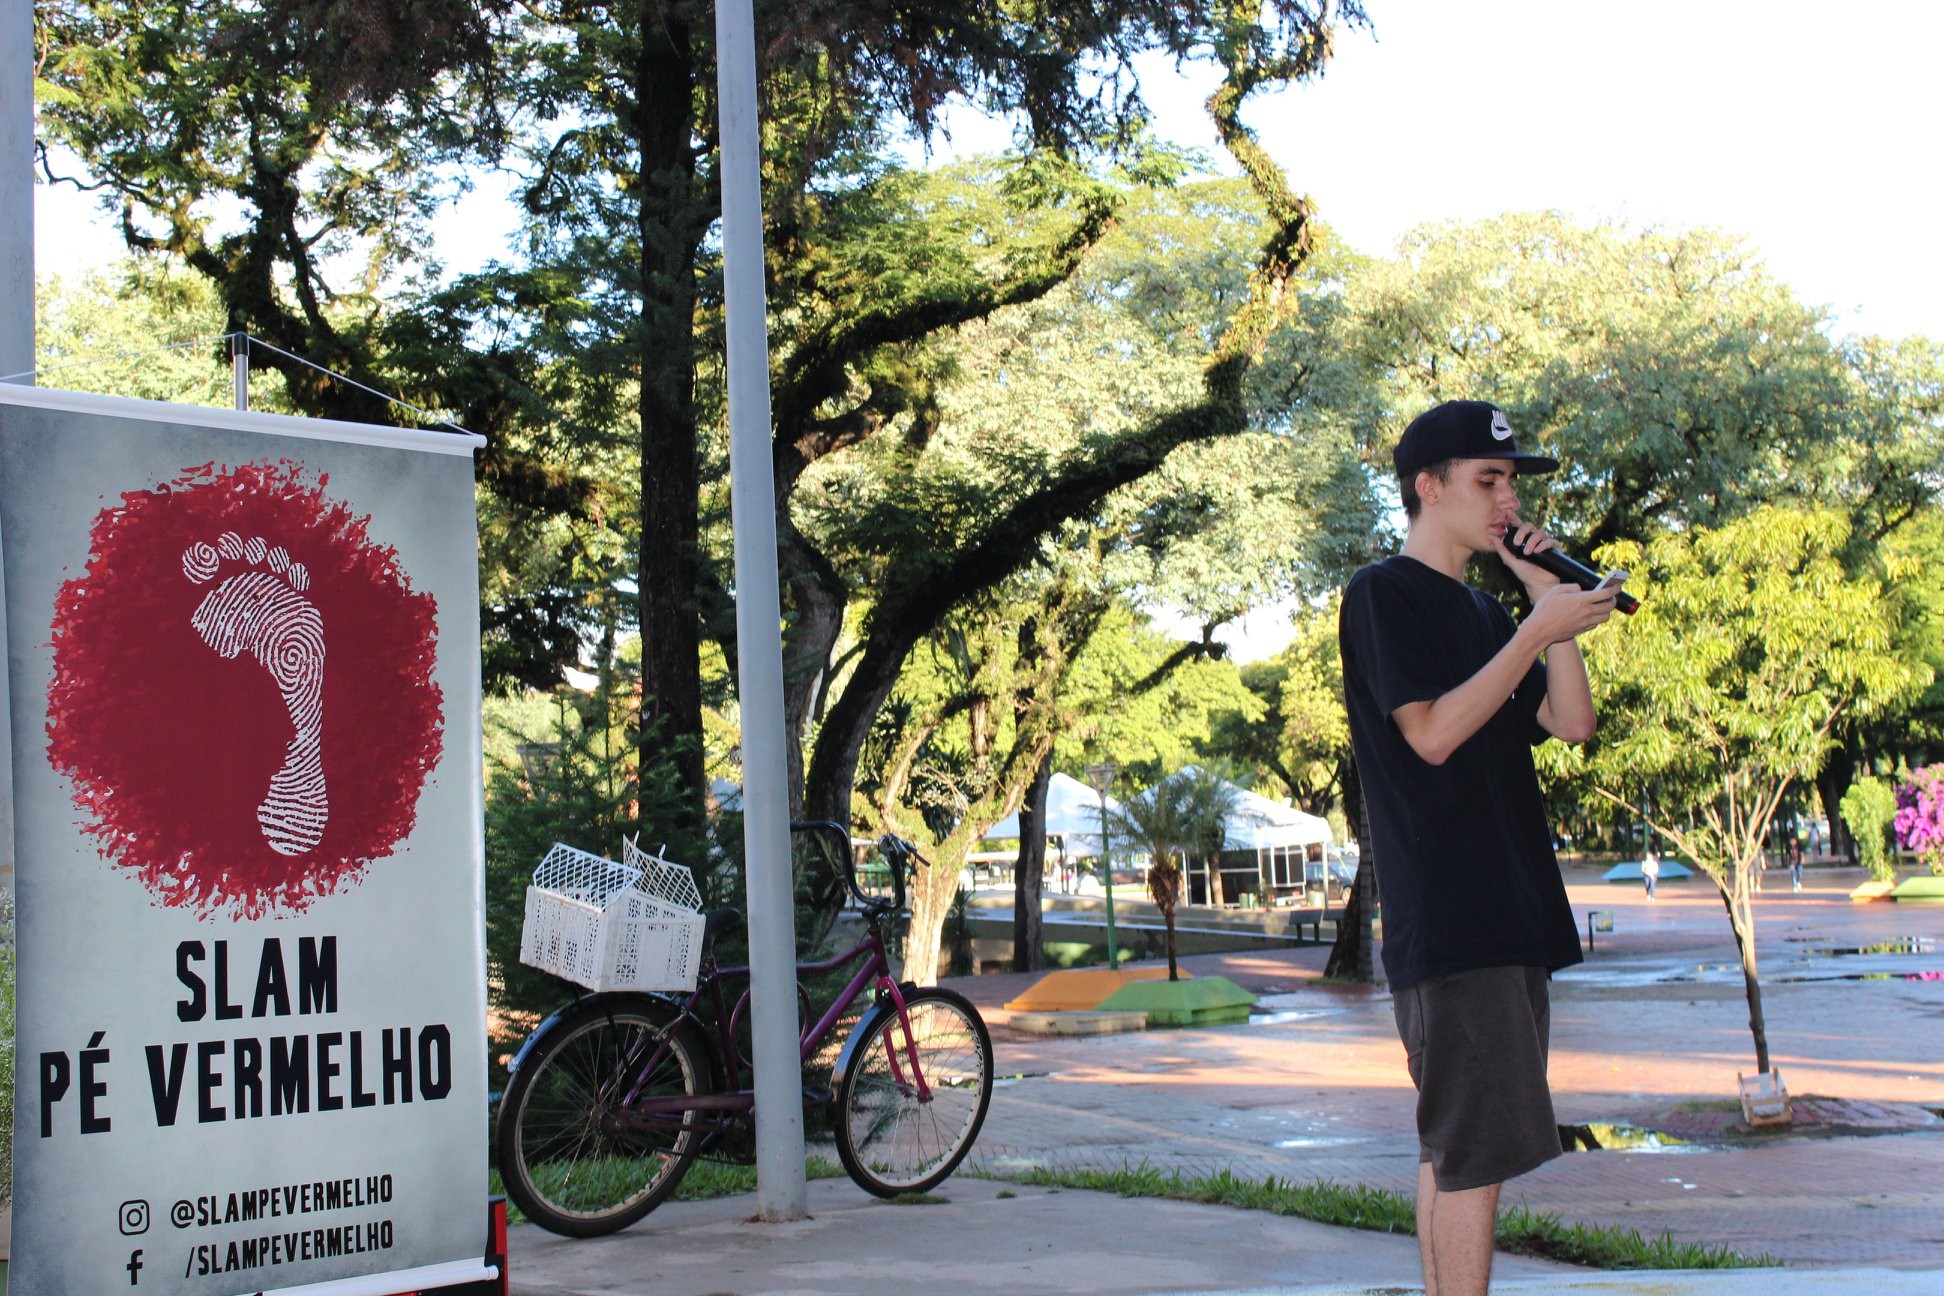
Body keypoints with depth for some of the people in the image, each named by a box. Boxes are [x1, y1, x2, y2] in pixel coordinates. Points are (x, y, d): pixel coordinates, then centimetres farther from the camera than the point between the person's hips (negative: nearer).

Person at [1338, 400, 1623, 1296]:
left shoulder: (1480, 609, 21)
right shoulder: (1384, 593, -5)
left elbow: (1570, 724, 11)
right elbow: (1432, 732, -16)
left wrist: (1544, 591, 4)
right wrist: (1536, 631, -15)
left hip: (1508, 918, 9)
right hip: (1445, 918, -9)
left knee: (1456, 1150, 12)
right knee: (1476, 1152, -10)